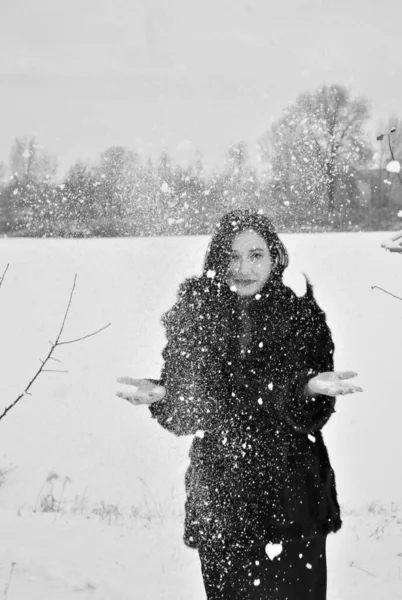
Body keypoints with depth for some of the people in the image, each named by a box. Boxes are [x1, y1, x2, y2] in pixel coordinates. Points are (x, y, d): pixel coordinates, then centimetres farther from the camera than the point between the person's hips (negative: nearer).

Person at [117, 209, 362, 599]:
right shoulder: (193, 316, 1)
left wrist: (310, 388, -25)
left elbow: (314, 415, -4)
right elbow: (184, 417, 3)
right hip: (219, 496, 1)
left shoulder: (302, 315, -1)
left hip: (291, 496, -1)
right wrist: (160, 395, -17)